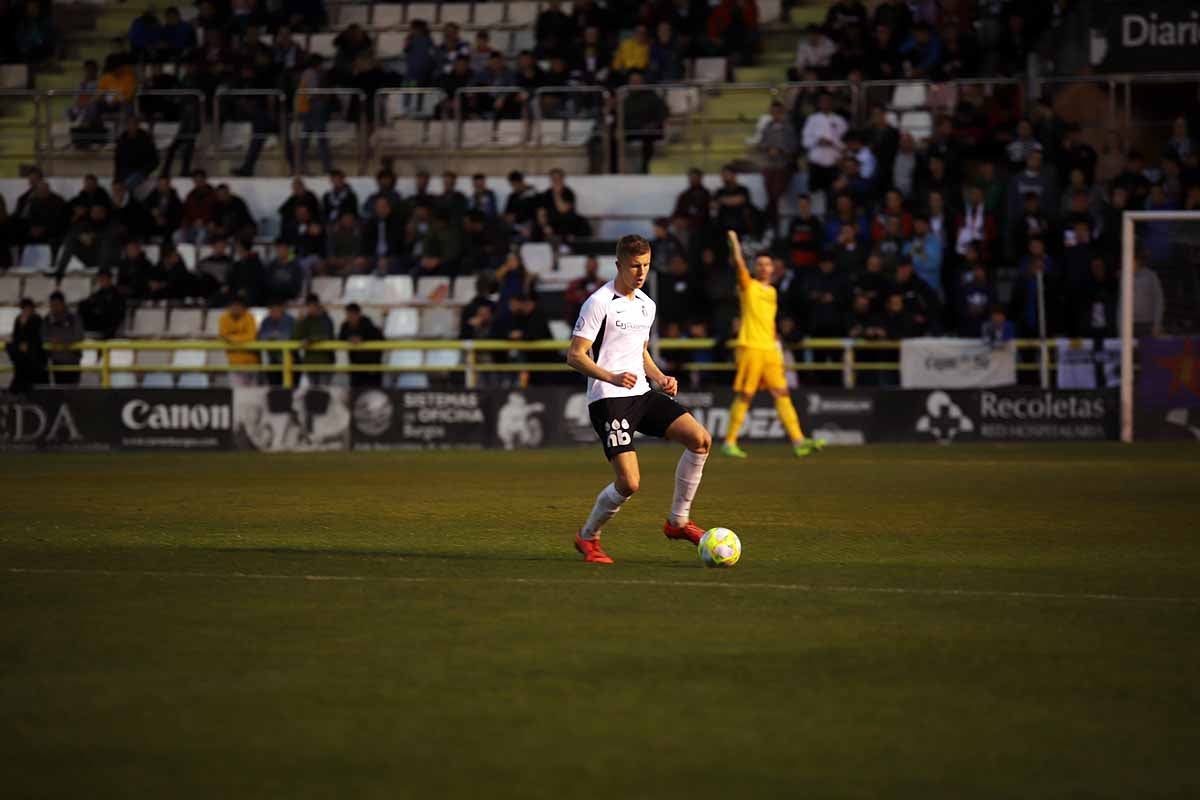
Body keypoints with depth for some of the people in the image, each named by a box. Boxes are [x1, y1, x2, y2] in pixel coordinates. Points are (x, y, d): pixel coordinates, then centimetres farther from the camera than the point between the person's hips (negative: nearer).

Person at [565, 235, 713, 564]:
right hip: (608, 400, -7)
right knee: (629, 482, -17)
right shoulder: (600, 302, -9)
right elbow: (575, 355, -12)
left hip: (641, 395, 7)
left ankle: (678, 521, 2)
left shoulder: (646, 305, 15)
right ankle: (588, 537, 9)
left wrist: (660, 378, 11)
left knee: (700, 438, -10)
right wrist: (611, 377, -27)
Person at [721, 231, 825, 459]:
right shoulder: (748, 285, 2)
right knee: (744, 396, -5)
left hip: (770, 349, 6)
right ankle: (729, 442, 1)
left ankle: (798, 440, -4)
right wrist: (734, 241, -15)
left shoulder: (772, 292, 19)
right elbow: (739, 263, -14)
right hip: (750, 347, -6)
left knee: (782, 394, 0)